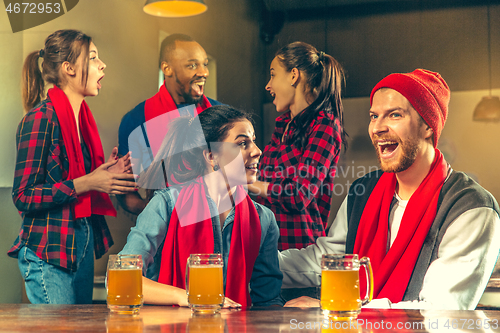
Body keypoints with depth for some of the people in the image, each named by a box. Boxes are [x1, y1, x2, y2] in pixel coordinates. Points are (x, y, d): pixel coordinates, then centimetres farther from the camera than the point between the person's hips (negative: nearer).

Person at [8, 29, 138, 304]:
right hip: (48, 251, -8)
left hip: (83, 245, 8)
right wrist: (85, 183, -20)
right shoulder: (41, 119, -13)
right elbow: (23, 196, -16)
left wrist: (107, 174, 3)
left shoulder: (81, 116, 13)